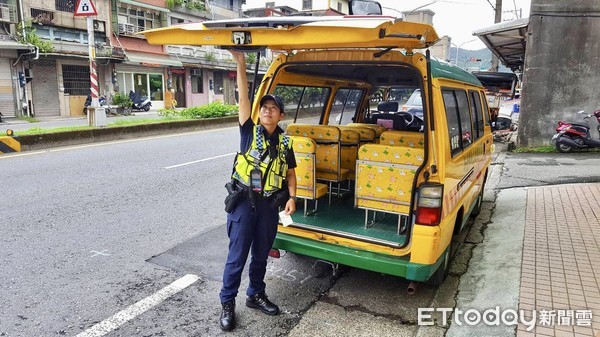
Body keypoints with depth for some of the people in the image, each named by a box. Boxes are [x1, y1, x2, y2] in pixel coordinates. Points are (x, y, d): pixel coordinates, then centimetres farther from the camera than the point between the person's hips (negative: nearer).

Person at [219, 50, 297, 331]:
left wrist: (291, 198, 1)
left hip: (269, 204, 3)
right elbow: (243, 98, -13)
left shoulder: (284, 142, 5)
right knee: (237, 255, 3)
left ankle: (256, 295, 35)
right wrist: (241, 64, -21)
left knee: (261, 254, 16)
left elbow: (290, 172, 14)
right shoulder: (250, 131, -3)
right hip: (244, 201, -3)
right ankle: (227, 303, 19)